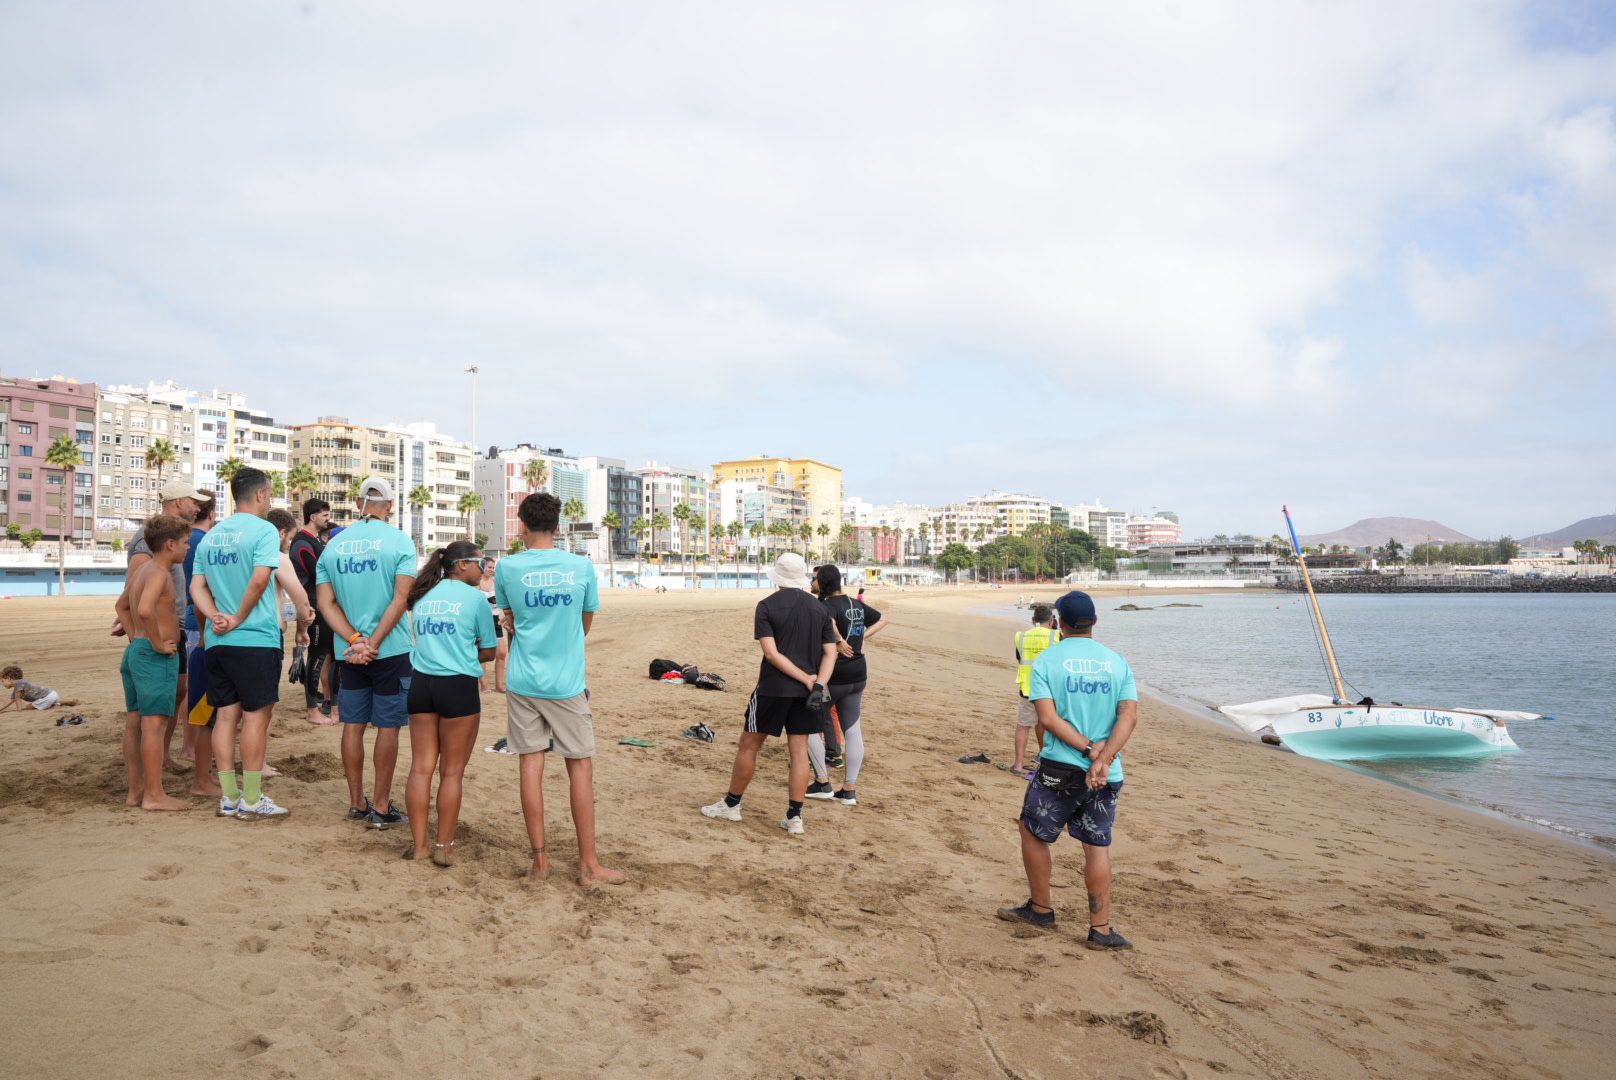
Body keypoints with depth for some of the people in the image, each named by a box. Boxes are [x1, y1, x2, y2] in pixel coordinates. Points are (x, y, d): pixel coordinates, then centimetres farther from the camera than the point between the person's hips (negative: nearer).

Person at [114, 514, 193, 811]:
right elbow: (145, 609, -32)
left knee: (134, 722, 12)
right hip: (156, 656, -10)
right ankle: (154, 795, -6)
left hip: (135, 650, 10)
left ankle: (135, 791, 19)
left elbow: (122, 606, 30)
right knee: (154, 723, -8)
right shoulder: (159, 572, -15)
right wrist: (157, 642, -21)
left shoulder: (141, 570, 16)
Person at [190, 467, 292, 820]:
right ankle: (251, 801, 3)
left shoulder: (210, 536, 14)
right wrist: (238, 618, -12)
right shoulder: (263, 530, -9)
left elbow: (197, 586, 9)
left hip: (217, 641, 7)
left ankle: (228, 798, 15)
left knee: (226, 715, 10)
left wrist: (215, 617, -4)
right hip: (256, 639, -7)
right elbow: (259, 579, -21)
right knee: (255, 715, -1)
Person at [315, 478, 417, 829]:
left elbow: (326, 603, -1)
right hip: (391, 650, -4)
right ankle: (380, 807, 7)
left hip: (348, 651, 4)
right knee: (388, 726, 3)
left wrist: (355, 640, -9)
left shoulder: (333, 545, 6)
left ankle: (356, 803, 19)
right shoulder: (399, 541, -7)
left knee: (353, 725, 12)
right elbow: (400, 599, -15)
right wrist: (372, 644, -14)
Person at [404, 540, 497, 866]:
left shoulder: (422, 596, 14)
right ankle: (443, 847, 9)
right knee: (451, 772, 4)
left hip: (421, 683, 5)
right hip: (458, 686, -5)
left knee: (421, 768, 8)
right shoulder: (475, 598, -3)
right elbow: (488, 652, 2)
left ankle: (419, 847, 11)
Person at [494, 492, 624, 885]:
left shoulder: (507, 568, -3)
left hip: (523, 682, 1)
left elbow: (511, 622, 8)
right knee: (581, 766, 5)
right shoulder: (582, 566, -2)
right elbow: (584, 626, 8)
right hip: (567, 683, -1)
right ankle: (589, 864, 8)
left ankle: (539, 860, 13)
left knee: (531, 765, 7)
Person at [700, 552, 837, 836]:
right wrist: (818, 684, -10)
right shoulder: (820, 608, 6)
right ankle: (794, 817, 6)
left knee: (749, 746, 10)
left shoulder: (767, 606, -7)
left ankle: (731, 805, 22)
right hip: (805, 693, 4)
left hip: (773, 688, -4)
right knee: (799, 751, 6)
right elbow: (830, 652, 0)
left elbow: (772, 653, -14)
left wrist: (808, 680, -14)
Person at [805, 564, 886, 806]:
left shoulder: (828, 605, -16)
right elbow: (882, 620, 23)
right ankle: (849, 791, 14)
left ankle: (824, 784, 9)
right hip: (858, 675, 8)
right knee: (852, 730, 10)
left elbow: (827, 623, -40)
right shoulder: (856, 605, 9)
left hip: (833, 676, -8)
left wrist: (839, 642, -23)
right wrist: (861, 638, 12)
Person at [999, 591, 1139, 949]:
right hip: (1107, 775, 4)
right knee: (1097, 845, 11)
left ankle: (1040, 909, 27)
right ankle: (1101, 929, 13)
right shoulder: (1117, 662, 5)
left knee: (1033, 833, 16)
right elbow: (1129, 716, -7)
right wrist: (1103, 758, -16)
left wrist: (1091, 749, -13)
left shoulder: (1046, 661, -4)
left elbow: (1048, 719, -15)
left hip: (1060, 769, -3)